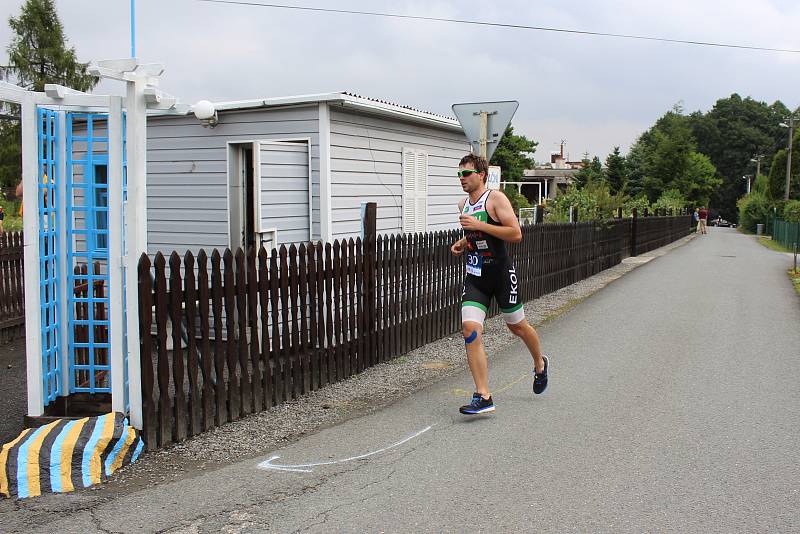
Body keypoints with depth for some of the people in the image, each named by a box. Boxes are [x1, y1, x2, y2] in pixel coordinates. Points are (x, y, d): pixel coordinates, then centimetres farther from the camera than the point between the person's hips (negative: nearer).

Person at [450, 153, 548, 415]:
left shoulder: (496, 199, -11)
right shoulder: (463, 205, 11)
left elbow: (516, 234, -20)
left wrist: (479, 225, -23)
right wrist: (463, 243, 8)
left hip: (501, 273, -5)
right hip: (474, 276, 5)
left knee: (517, 326, 12)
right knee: (470, 329, -13)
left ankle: (540, 364, 45)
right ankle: (483, 397, -12)